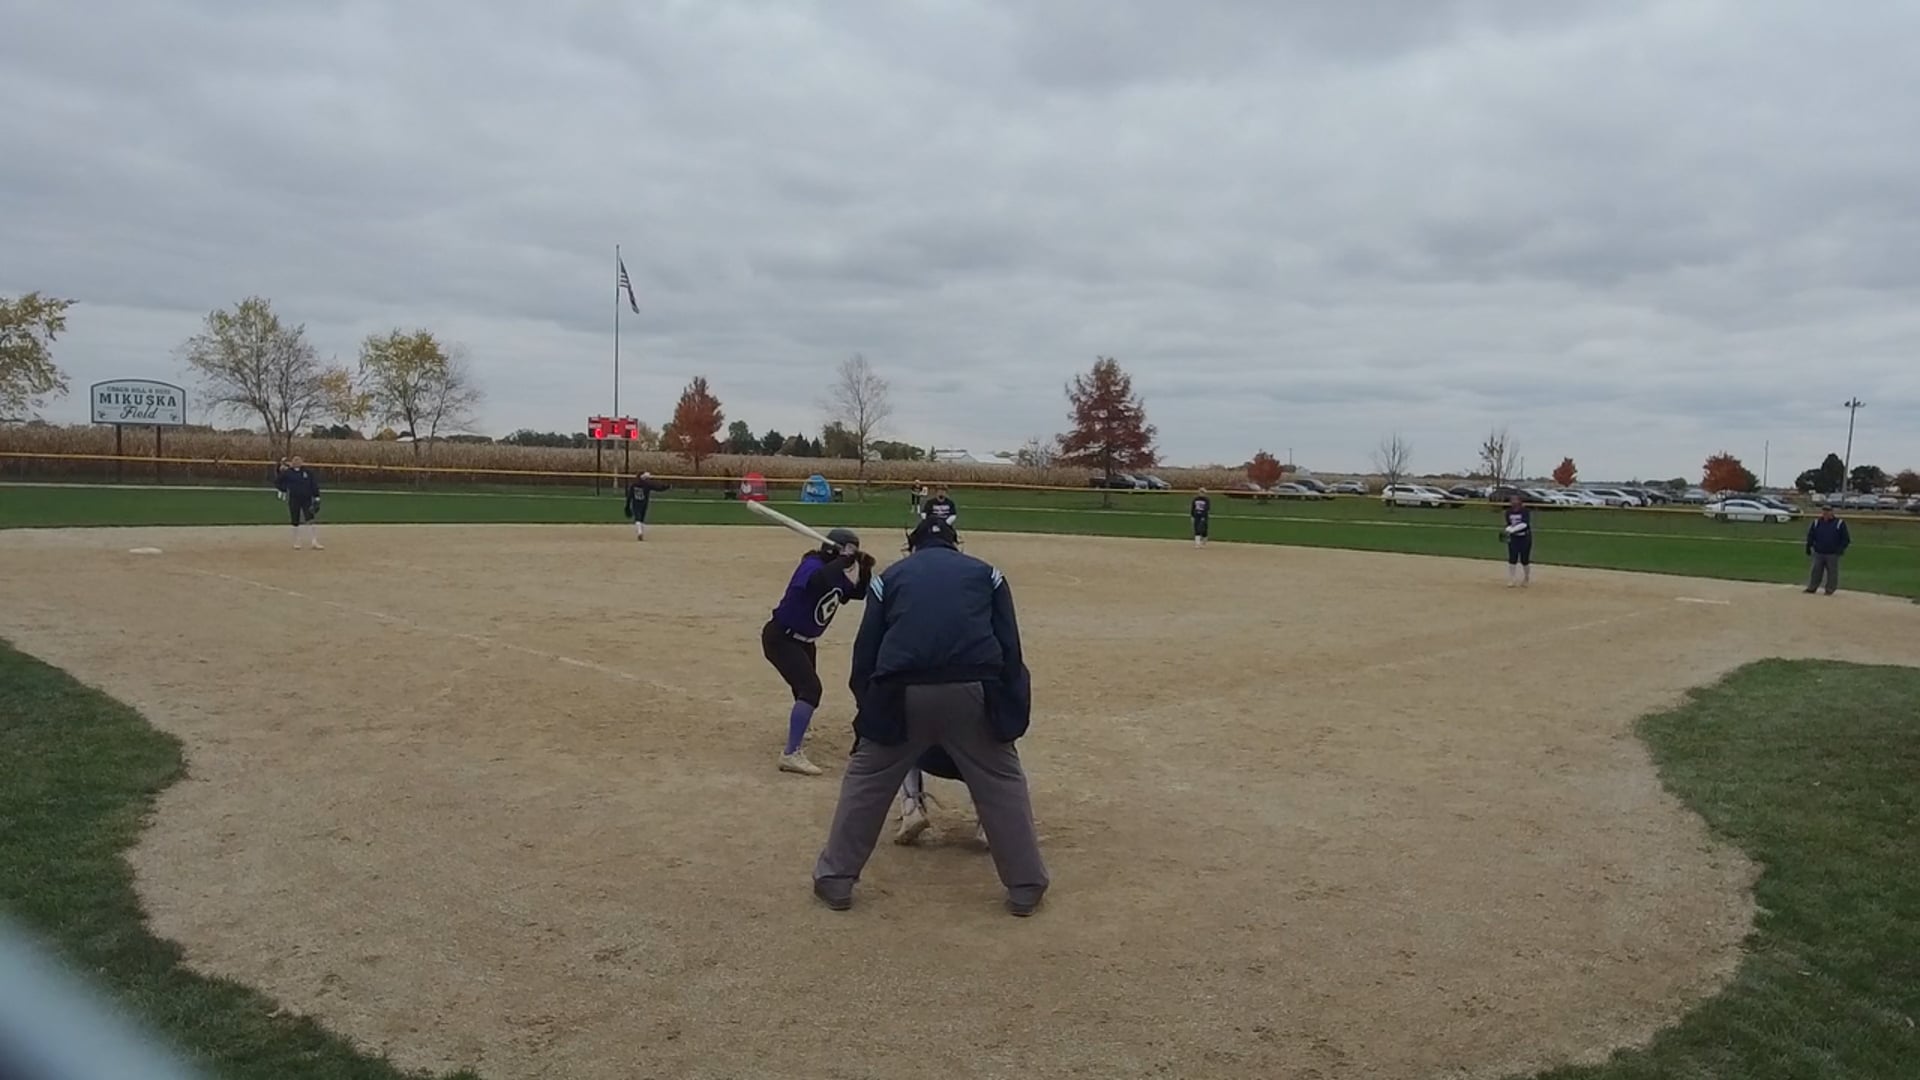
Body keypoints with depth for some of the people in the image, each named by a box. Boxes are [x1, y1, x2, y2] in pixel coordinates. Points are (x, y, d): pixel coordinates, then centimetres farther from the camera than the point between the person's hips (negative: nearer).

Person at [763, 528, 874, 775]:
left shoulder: (837, 575, 2)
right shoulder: (813, 565, -24)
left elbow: (860, 593, 11)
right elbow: (818, 581, -48)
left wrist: (865, 569, -6)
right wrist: (845, 560, -39)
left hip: (803, 640, 10)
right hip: (781, 637, -10)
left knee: (806, 687, 29)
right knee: (810, 688, -24)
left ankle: (797, 731, 58)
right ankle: (791, 754, -25)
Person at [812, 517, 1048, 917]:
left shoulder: (889, 576, 22)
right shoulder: (986, 573, 21)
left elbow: (865, 651, 16)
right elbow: (1010, 649, 12)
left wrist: (868, 708, 23)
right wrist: (1013, 712, 14)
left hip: (901, 693, 0)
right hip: (973, 690, 0)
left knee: (865, 781, 18)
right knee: (1003, 782, 16)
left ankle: (835, 880, 24)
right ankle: (1026, 887, 21)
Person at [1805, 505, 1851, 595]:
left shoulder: (1839, 524, -1)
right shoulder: (1816, 522, 7)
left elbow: (1846, 539, 0)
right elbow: (1810, 536, 14)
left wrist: (1840, 549, -11)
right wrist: (1809, 547, 5)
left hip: (1832, 554, -3)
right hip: (1818, 553, 3)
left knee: (1832, 572, 2)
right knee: (1816, 571, 6)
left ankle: (1830, 590, 9)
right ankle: (1812, 588, 12)